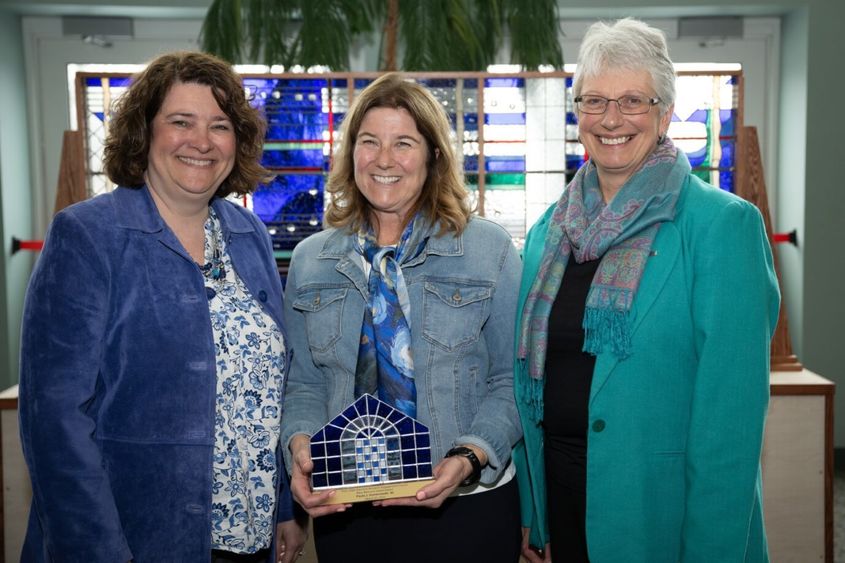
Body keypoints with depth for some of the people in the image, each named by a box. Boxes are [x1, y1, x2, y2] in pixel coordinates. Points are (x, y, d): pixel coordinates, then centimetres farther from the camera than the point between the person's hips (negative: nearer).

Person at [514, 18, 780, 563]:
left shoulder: (723, 224, -12)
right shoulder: (549, 231, 4)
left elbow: (731, 401, -15)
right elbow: (529, 373, 9)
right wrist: (531, 514, 8)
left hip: (660, 506, -4)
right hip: (558, 490, 5)